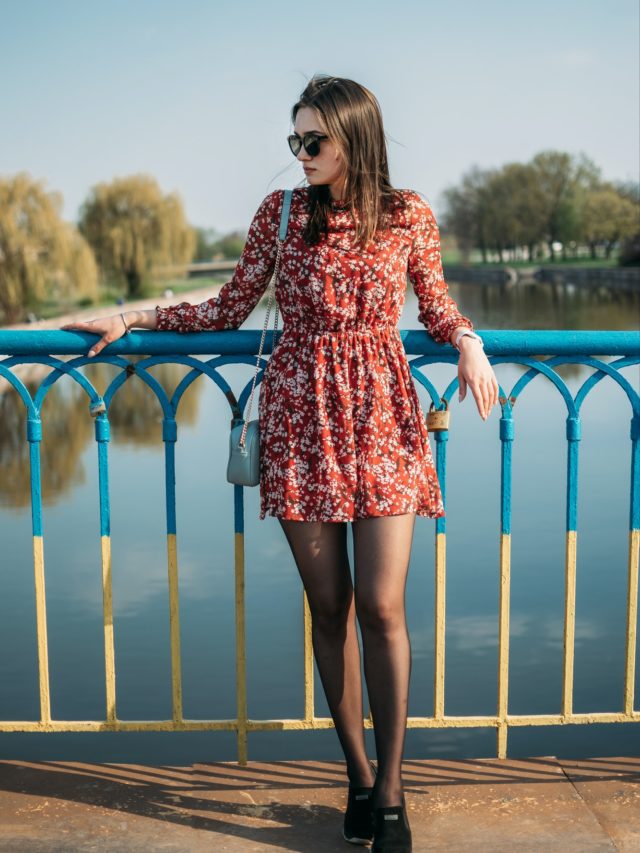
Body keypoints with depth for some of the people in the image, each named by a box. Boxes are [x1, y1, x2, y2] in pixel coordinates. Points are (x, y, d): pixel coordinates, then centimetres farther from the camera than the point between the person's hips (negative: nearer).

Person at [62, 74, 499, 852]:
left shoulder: (408, 215, 1)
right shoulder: (281, 212, 3)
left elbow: (437, 308, 13)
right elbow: (230, 309, 9)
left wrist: (468, 344, -9)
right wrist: (130, 320, 5)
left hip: (382, 417, -1)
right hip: (300, 419, 1)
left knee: (381, 608, -5)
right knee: (328, 607, 5)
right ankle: (359, 778, 23)